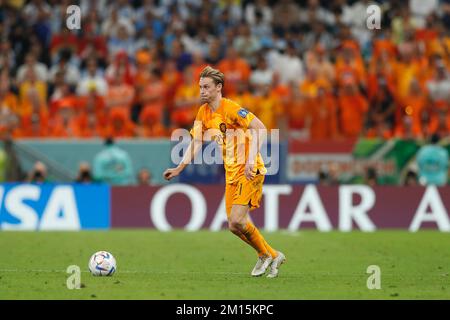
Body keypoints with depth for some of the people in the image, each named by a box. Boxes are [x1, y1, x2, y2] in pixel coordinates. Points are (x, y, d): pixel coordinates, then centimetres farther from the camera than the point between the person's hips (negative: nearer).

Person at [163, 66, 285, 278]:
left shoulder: (230, 108, -15)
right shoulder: (203, 112, 9)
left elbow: (259, 128, -22)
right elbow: (195, 143, 16)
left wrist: (251, 159, -31)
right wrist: (179, 169, 6)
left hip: (249, 171, -8)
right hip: (231, 173, 8)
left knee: (236, 221, -18)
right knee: (234, 226, 4)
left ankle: (264, 255, 6)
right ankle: (273, 256, 22)